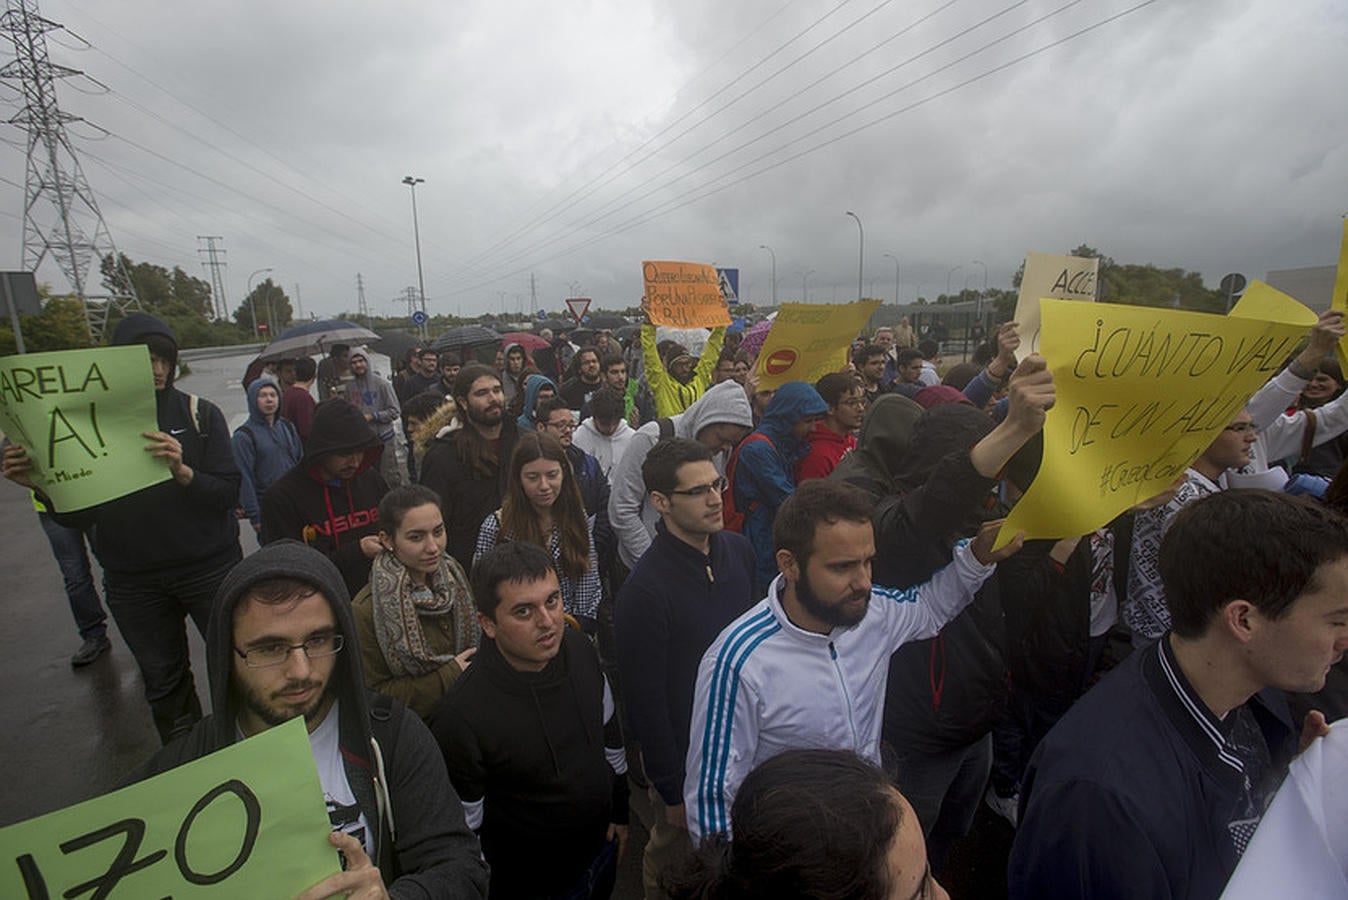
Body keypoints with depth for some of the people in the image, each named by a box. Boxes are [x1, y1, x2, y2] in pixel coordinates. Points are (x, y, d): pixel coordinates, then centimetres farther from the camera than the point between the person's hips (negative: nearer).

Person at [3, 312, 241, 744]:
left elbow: (229, 493, -10)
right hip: (133, 582, 2)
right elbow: (77, 518, 2)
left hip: (208, 568, -2)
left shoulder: (200, 414, -4)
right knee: (163, 682, 15)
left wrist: (184, 472, -28)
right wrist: (39, 485, -17)